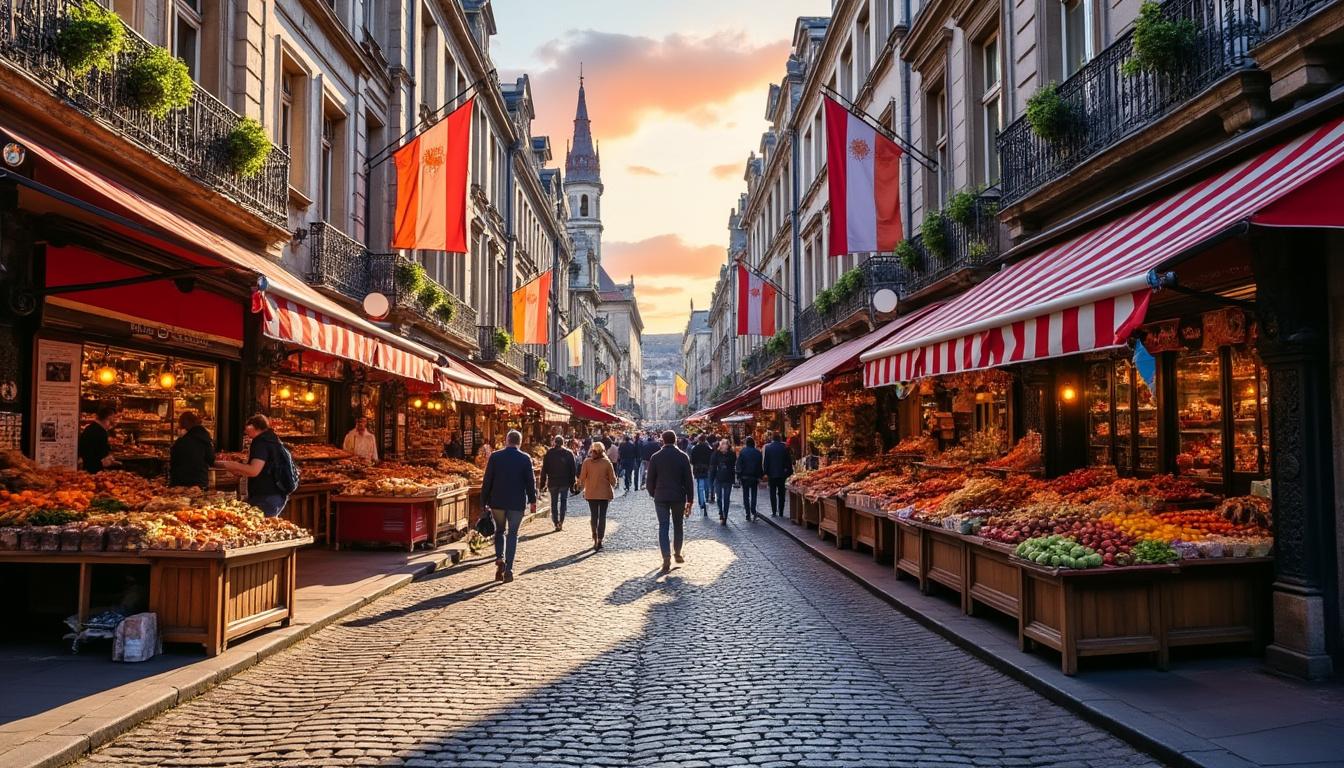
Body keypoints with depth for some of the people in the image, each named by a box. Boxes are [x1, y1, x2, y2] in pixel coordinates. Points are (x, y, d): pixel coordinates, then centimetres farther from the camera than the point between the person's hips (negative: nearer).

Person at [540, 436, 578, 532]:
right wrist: (572, 482, 6)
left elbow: (544, 469, 1)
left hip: (552, 482, 1)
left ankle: (556, 523, 7)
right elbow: (573, 469, 0)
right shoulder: (568, 453, 0)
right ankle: (561, 521, -8)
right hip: (565, 482, -1)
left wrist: (543, 483, 6)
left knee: (554, 502, 10)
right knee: (564, 501, 9)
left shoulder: (549, 453, 1)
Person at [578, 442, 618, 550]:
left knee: (593, 515, 15)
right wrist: (612, 489, 11)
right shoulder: (607, 462, -8)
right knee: (602, 516, 4)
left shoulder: (587, 462, -7)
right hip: (604, 493, -1)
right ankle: (599, 541, -3)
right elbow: (612, 479, -5)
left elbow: (582, 477, -4)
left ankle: (595, 539, 18)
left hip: (591, 493, 1)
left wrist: (583, 488, 12)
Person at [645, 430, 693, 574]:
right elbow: (688, 480, -3)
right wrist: (690, 500, 3)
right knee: (678, 526, 17)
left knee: (663, 527, 0)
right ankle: (677, 553, 27)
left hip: (661, 497, 0)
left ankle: (667, 558, -12)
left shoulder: (655, 457, -3)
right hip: (679, 497, 0)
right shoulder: (683, 457, -3)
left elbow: (650, 480, 1)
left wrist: (653, 494, 17)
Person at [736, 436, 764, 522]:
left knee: (746, 495, 4)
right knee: (753, 494, 11)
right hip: (754, 476, 1)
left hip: (744, 476, -1)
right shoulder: (757, 452, 0)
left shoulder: (742, 452, -5)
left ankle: (748, 515, 1)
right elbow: (760, 466, 2)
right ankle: (753, 512, -5)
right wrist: (760, 477, 7)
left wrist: (738, 476, -2)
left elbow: (739, 464, -5)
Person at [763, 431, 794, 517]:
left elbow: (765, 461, -4)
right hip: (782, 474, 1)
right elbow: (789, 461, 1)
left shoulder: (768, 447, -7)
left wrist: (766, 472, 3)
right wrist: (789, 471, 10)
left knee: (773, 493, 6)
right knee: (781, 493, 8)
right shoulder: (785, 447, -4)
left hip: (772, 474, -1)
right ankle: (781, 512, 7)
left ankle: (774, 512, 2)